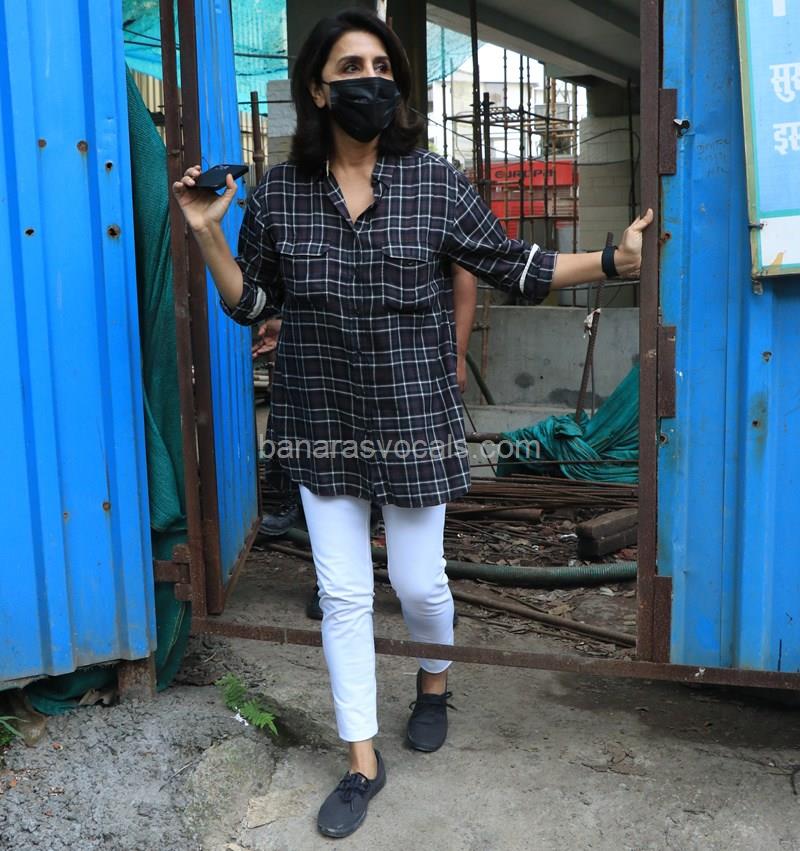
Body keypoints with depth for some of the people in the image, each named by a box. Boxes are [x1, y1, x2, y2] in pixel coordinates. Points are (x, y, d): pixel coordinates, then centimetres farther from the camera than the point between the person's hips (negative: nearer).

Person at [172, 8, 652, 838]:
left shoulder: (434, 183, -3)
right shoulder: (278, 193, 0)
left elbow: (511, 266, 2)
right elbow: (251, 302, 7)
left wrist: (611, 259, -5)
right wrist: (207, 234, -7)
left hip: (413, 419, -1)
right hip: (322, 423, 1)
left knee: (417, 581, 10)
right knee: (341, 594, 7)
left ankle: (433, 680, 46)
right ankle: (362, 761, 24)